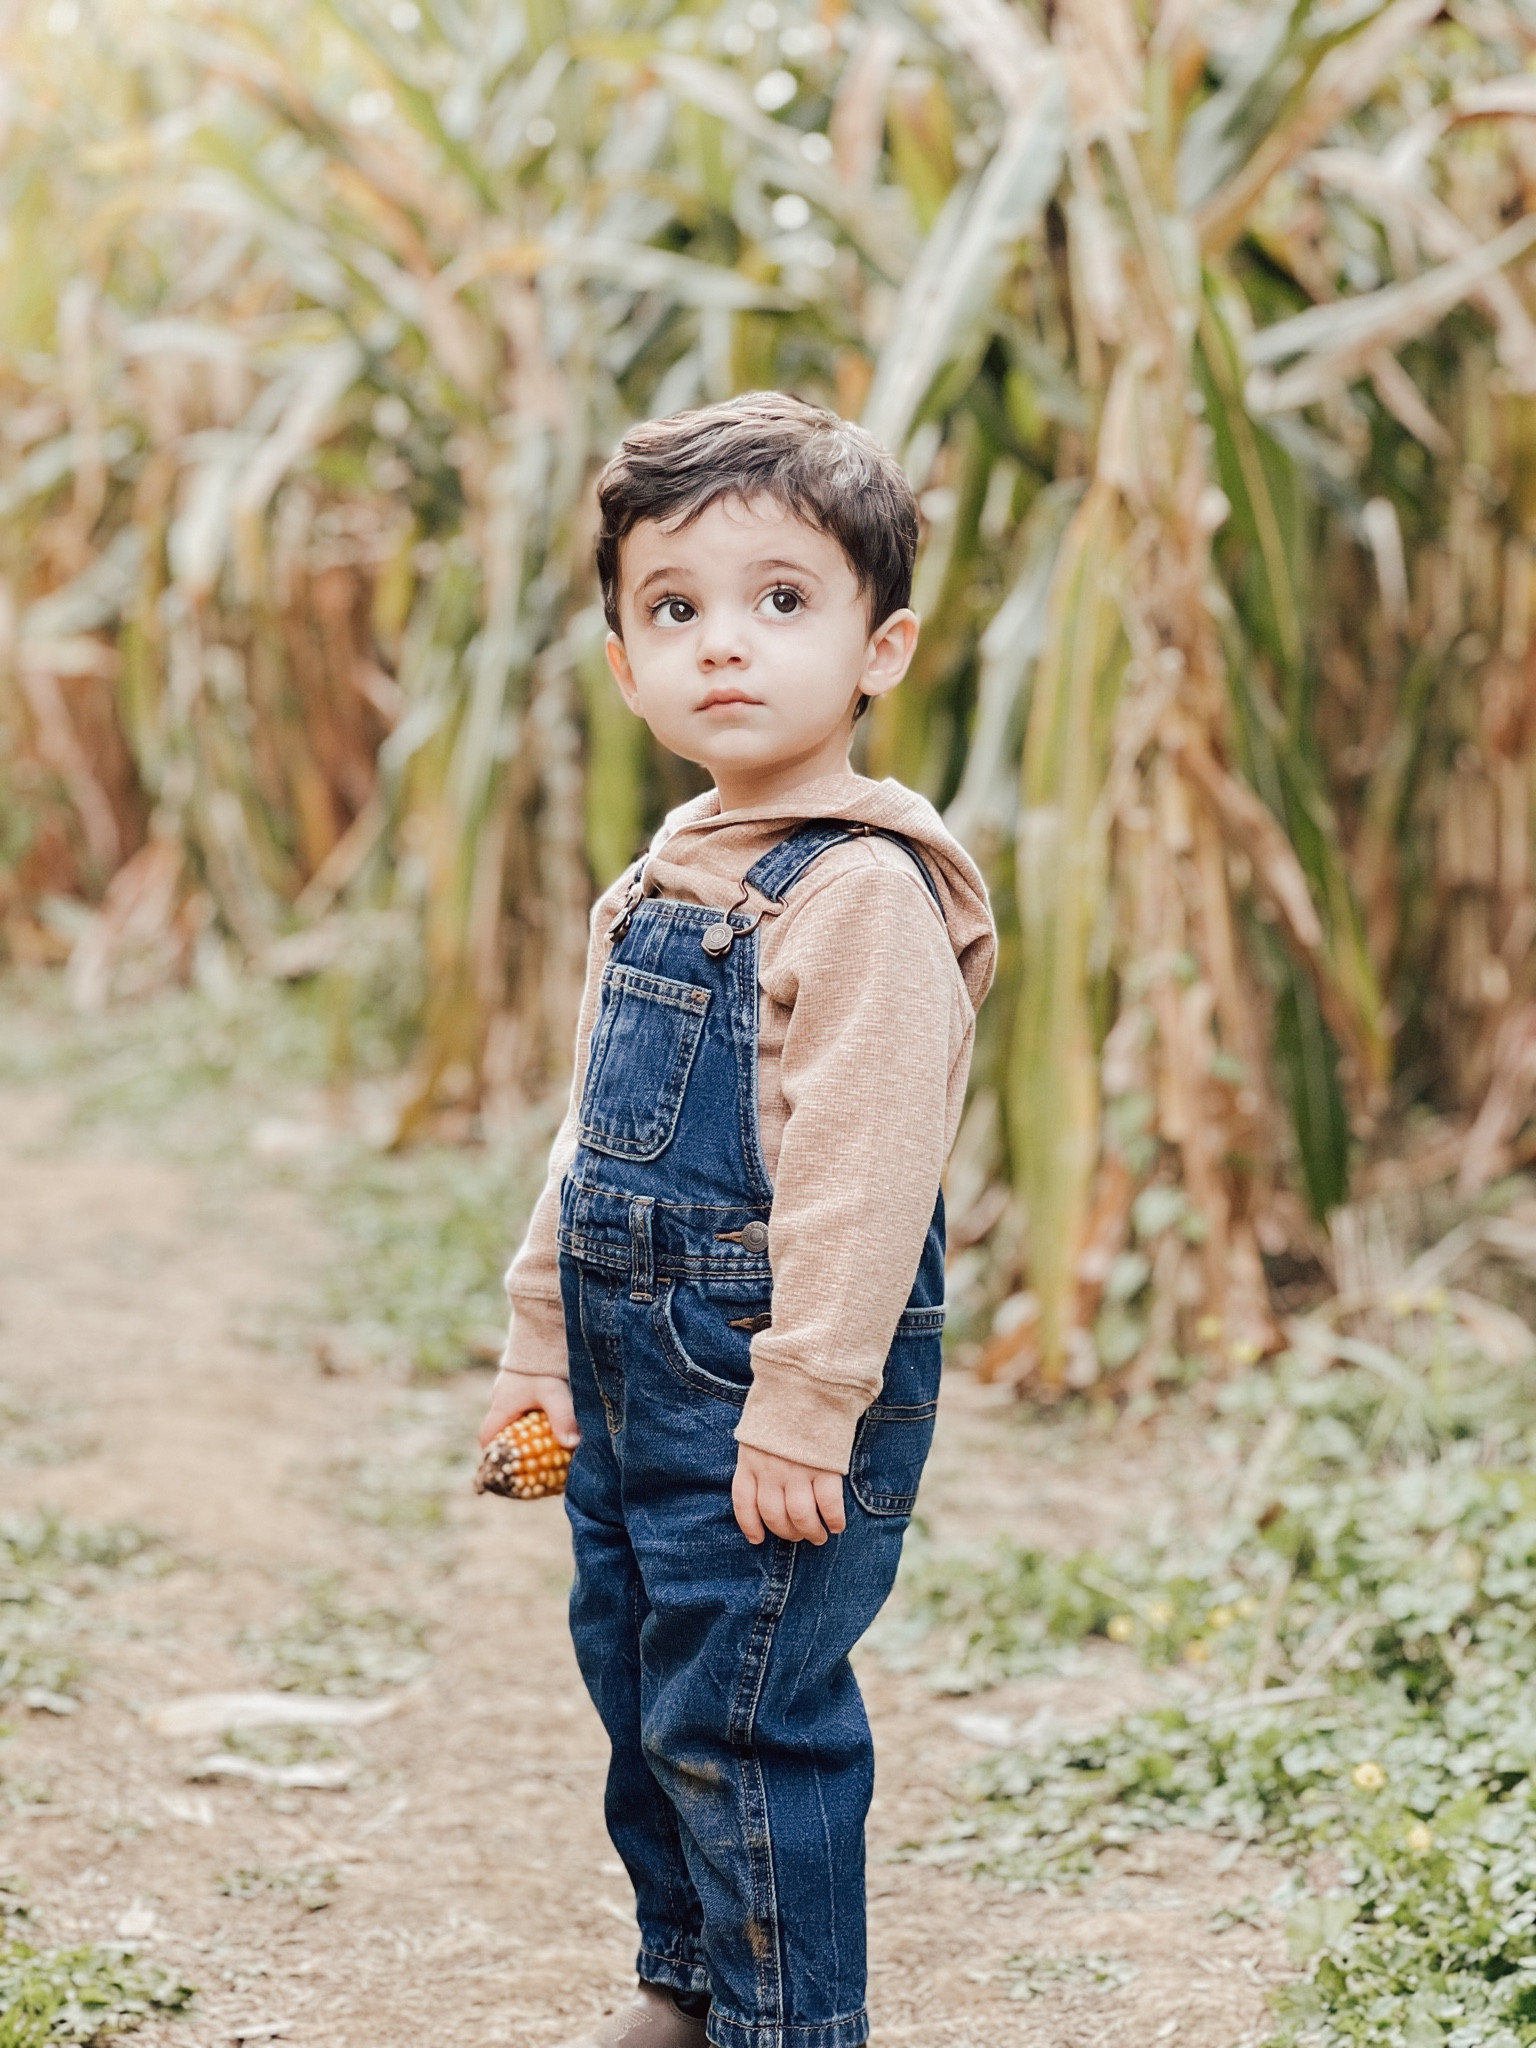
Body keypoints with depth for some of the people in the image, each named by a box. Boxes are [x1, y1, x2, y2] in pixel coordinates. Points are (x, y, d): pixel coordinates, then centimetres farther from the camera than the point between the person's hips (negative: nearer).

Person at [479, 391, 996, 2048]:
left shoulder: (865, 893, -18)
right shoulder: (657, 887, 12)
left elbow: (861, 1175, -23)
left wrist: (804, 1409, -24)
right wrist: (542, 1341, 18)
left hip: (780, 1405, -9)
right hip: (637, 1381, 9)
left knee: (738, 1719, -3)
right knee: (636, 1681, 20)